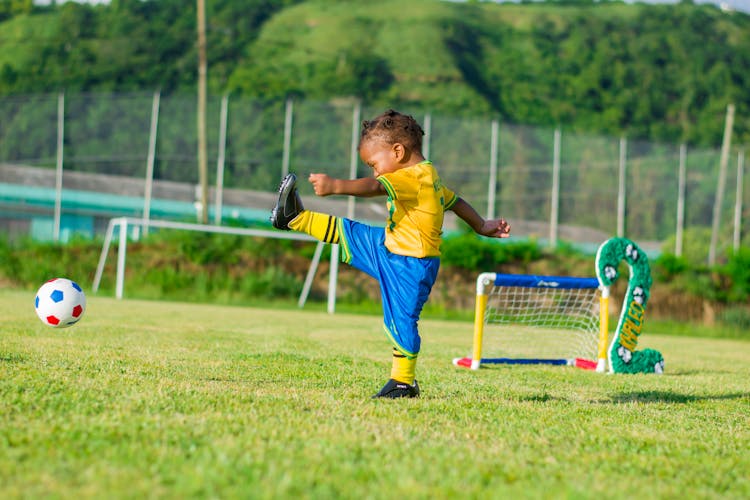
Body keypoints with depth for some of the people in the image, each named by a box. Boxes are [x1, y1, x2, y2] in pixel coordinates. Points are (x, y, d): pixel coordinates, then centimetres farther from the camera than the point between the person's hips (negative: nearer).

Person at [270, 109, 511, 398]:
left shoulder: (413, 177, -24)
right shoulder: (429, 177, 8)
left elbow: (374, 186, -39)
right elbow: (455, 202, 21)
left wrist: (335, 186, -51)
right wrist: (481, 226, 33)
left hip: (410, 266, -10)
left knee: (400, 321, -3)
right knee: (350, 234, 14)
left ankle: (403, 382, 8)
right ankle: (295, 218, 27)